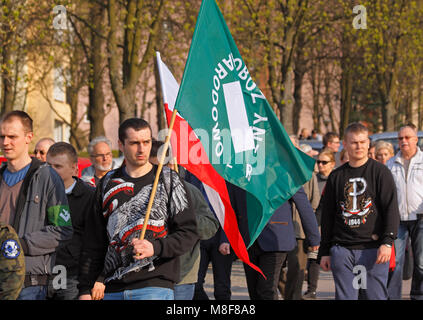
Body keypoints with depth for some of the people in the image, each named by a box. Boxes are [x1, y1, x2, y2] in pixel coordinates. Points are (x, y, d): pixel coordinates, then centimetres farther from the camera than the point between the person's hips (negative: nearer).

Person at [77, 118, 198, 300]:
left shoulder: (168, 180, 5)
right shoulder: (108, 184, 13)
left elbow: (189, 232, 1)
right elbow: (93, 242, 15)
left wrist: (155, 248, -16)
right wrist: (85, 289, 9)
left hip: (155, 287, -4)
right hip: (112, 290, 4)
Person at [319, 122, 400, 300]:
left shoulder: (380, 172, 3)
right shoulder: (336, 176, 13)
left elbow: (391, 209, -3)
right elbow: (327, 216, 17)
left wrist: (387, 242, -15)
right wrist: (324, 251, 14)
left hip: (373, 248, -3)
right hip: (342, 249, 3)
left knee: (376, 296, -4)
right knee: (344, 297, 1)